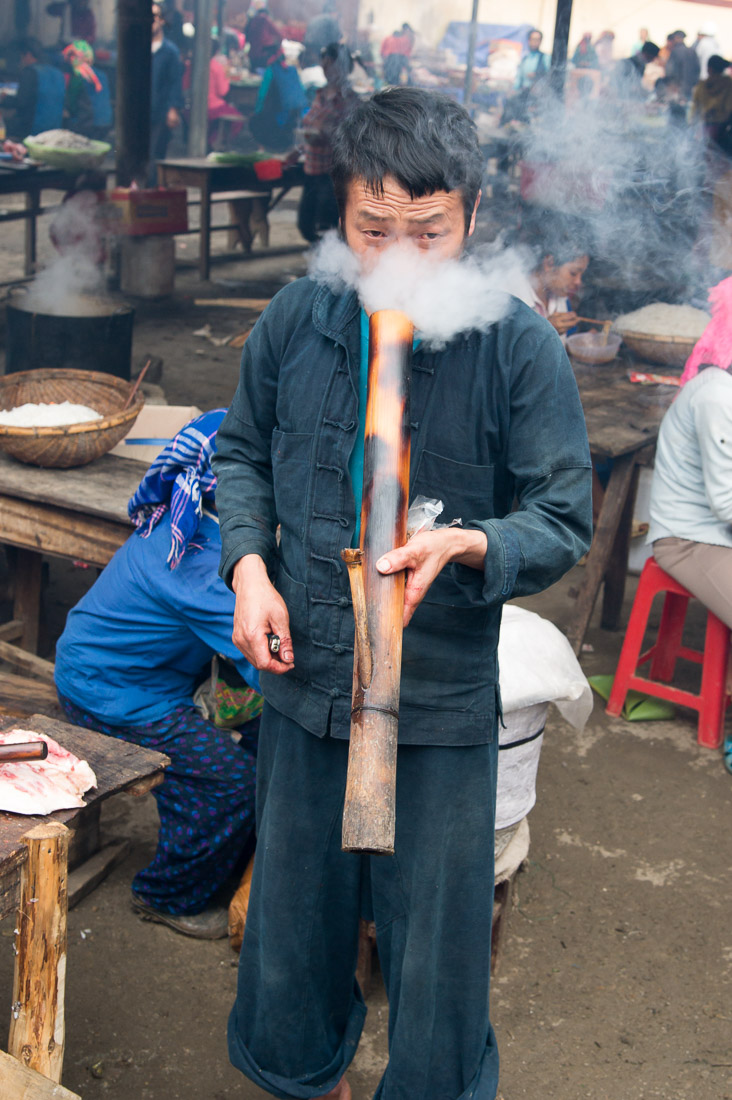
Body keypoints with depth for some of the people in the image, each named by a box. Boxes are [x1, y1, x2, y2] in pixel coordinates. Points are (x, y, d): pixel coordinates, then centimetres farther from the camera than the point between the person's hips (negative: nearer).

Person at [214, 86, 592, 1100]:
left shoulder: (521, 349, -14)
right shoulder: (295, 320, -5)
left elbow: (564, 521, -9)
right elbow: (242, 451, 11)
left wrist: (469, 545, -29)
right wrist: (248, 565, -4)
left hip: (443, 705, -3)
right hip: (304, 677, 4)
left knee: (437, 932, 12)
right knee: (295, 905, 22)